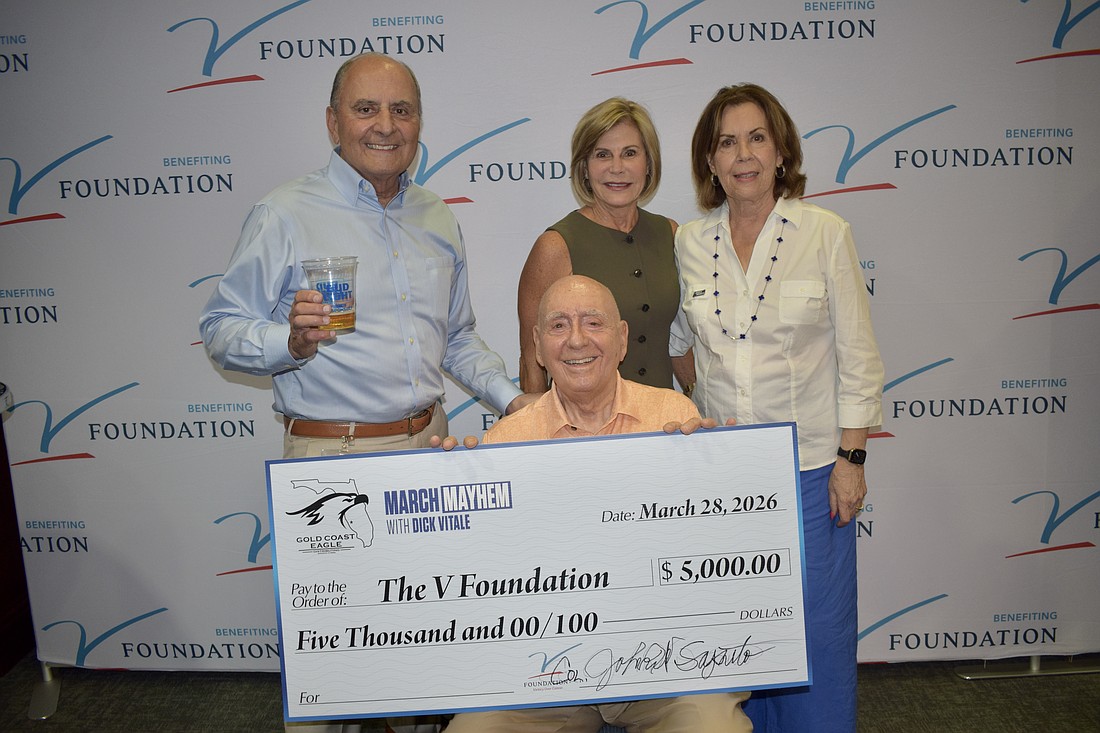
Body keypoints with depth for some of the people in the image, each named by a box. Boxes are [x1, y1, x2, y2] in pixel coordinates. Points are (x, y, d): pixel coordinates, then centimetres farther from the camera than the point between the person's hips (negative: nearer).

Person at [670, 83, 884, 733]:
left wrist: (852, 458, -6)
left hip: (810, 466, -2)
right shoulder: (689, 243, 3)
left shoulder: (826, 233, -4)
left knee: (817, 625, 7)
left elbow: (858, 357, -3)